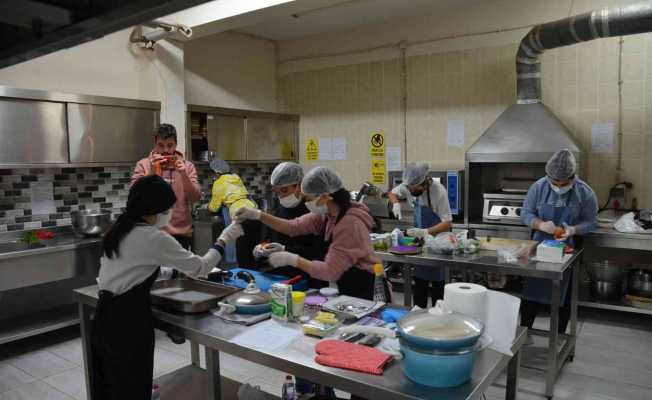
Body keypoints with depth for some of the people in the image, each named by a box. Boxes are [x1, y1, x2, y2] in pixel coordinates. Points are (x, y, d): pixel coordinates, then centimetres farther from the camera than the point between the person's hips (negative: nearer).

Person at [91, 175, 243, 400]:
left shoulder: (118, 230, 9)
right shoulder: (154, 238, -16)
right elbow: (199, 267, -10)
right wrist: (223, 240, 3)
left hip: (105, 319, 9)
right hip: (128, 322, -9)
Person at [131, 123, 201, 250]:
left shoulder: (187, 166, 3)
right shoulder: (143, 165, 0)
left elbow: (196, 198, -6)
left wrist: (183, 174, -20)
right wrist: (152, 171, -21)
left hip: (181, 233, 1)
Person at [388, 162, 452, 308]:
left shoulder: (438, 191, -28)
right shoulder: (409, 185, -12)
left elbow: (447, 223, -26)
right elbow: (392, 193, 8)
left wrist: (425, 232, -38)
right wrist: (396, 203, -14)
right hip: (419, 237, 5)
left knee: (437, 279, 0)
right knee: (419, 279, 12)